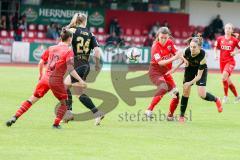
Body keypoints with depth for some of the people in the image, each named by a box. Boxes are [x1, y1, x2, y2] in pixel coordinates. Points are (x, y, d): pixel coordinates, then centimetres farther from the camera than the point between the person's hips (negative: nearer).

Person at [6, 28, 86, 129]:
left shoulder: (51, 48, 10)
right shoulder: (69, 51, -6)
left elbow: (41, 63, 13)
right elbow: (70, 69, -15)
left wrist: (41, 74, 29)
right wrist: (80, 80, -10)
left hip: (45, 78, 5)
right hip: (57, 80, -5)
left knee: (33, 99, 13)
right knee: (64, 103, 15)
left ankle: (15, 117, 5)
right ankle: (56, 124, 5)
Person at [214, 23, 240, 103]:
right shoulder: (220, 39, 3)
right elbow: (216, 47, 18)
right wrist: (216, 54, 3)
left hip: (230, 61, -4)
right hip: (222, 61, 4)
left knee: (224, 77, -25)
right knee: (228, 81, 10)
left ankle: (226, 96, -12)